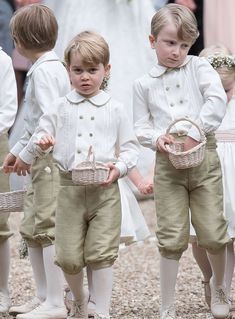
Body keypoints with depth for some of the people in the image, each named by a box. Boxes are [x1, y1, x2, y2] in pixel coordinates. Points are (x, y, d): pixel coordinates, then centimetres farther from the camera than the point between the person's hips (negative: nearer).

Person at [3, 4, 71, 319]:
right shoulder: (50, 66, 15)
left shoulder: (45, 70, -14)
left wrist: (27, 154, -15)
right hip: (43, 162, 10)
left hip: (52, 160, -10)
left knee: (48, 230, -7)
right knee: (31, 229, 14)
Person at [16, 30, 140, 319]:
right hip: (70, 188, 2)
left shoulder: (114, 109, 4)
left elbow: (130, 147, 6)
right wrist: (40, 143, -13)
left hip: (104, 189, -1)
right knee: (69, 255, 2)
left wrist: (119, 167, -13)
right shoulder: (60, 108, 8)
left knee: (101, 254, -5)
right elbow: (36, 144, 10)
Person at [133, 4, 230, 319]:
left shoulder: (198, 67, 4)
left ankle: (218, 286, 28)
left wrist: (195, 132, -19)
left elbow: (217, 101, -11)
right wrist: (156, 138, -12)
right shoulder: (144, 85, 9)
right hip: (168, 164, 1)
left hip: (204, 159, -1)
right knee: (172, 238, -1)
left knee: (213, 233, 0)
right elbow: (141, 127, 9)